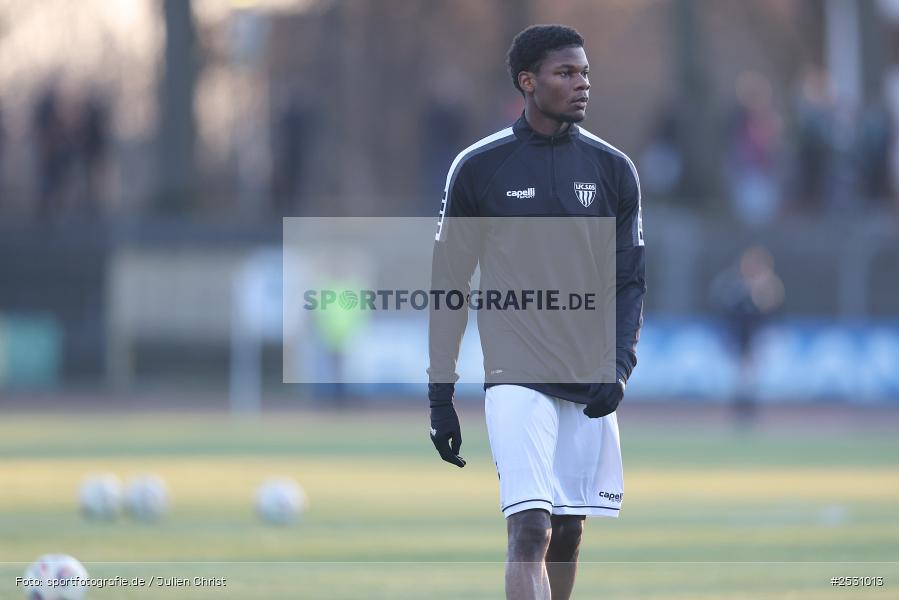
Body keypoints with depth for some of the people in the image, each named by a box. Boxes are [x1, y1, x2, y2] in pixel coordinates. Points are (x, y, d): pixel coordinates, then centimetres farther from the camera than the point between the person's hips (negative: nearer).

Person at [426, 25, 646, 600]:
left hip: (591, 385, 4)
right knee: (531, 530, -16)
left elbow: (630, 282, 11)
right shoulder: (478, 168, -1)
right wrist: (440, 395, 3)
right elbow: (449, 286, 5)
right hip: (517, 378, -4)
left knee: (568, 532, 8)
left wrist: (619, 366, -5)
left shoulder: (614, 169, 7)